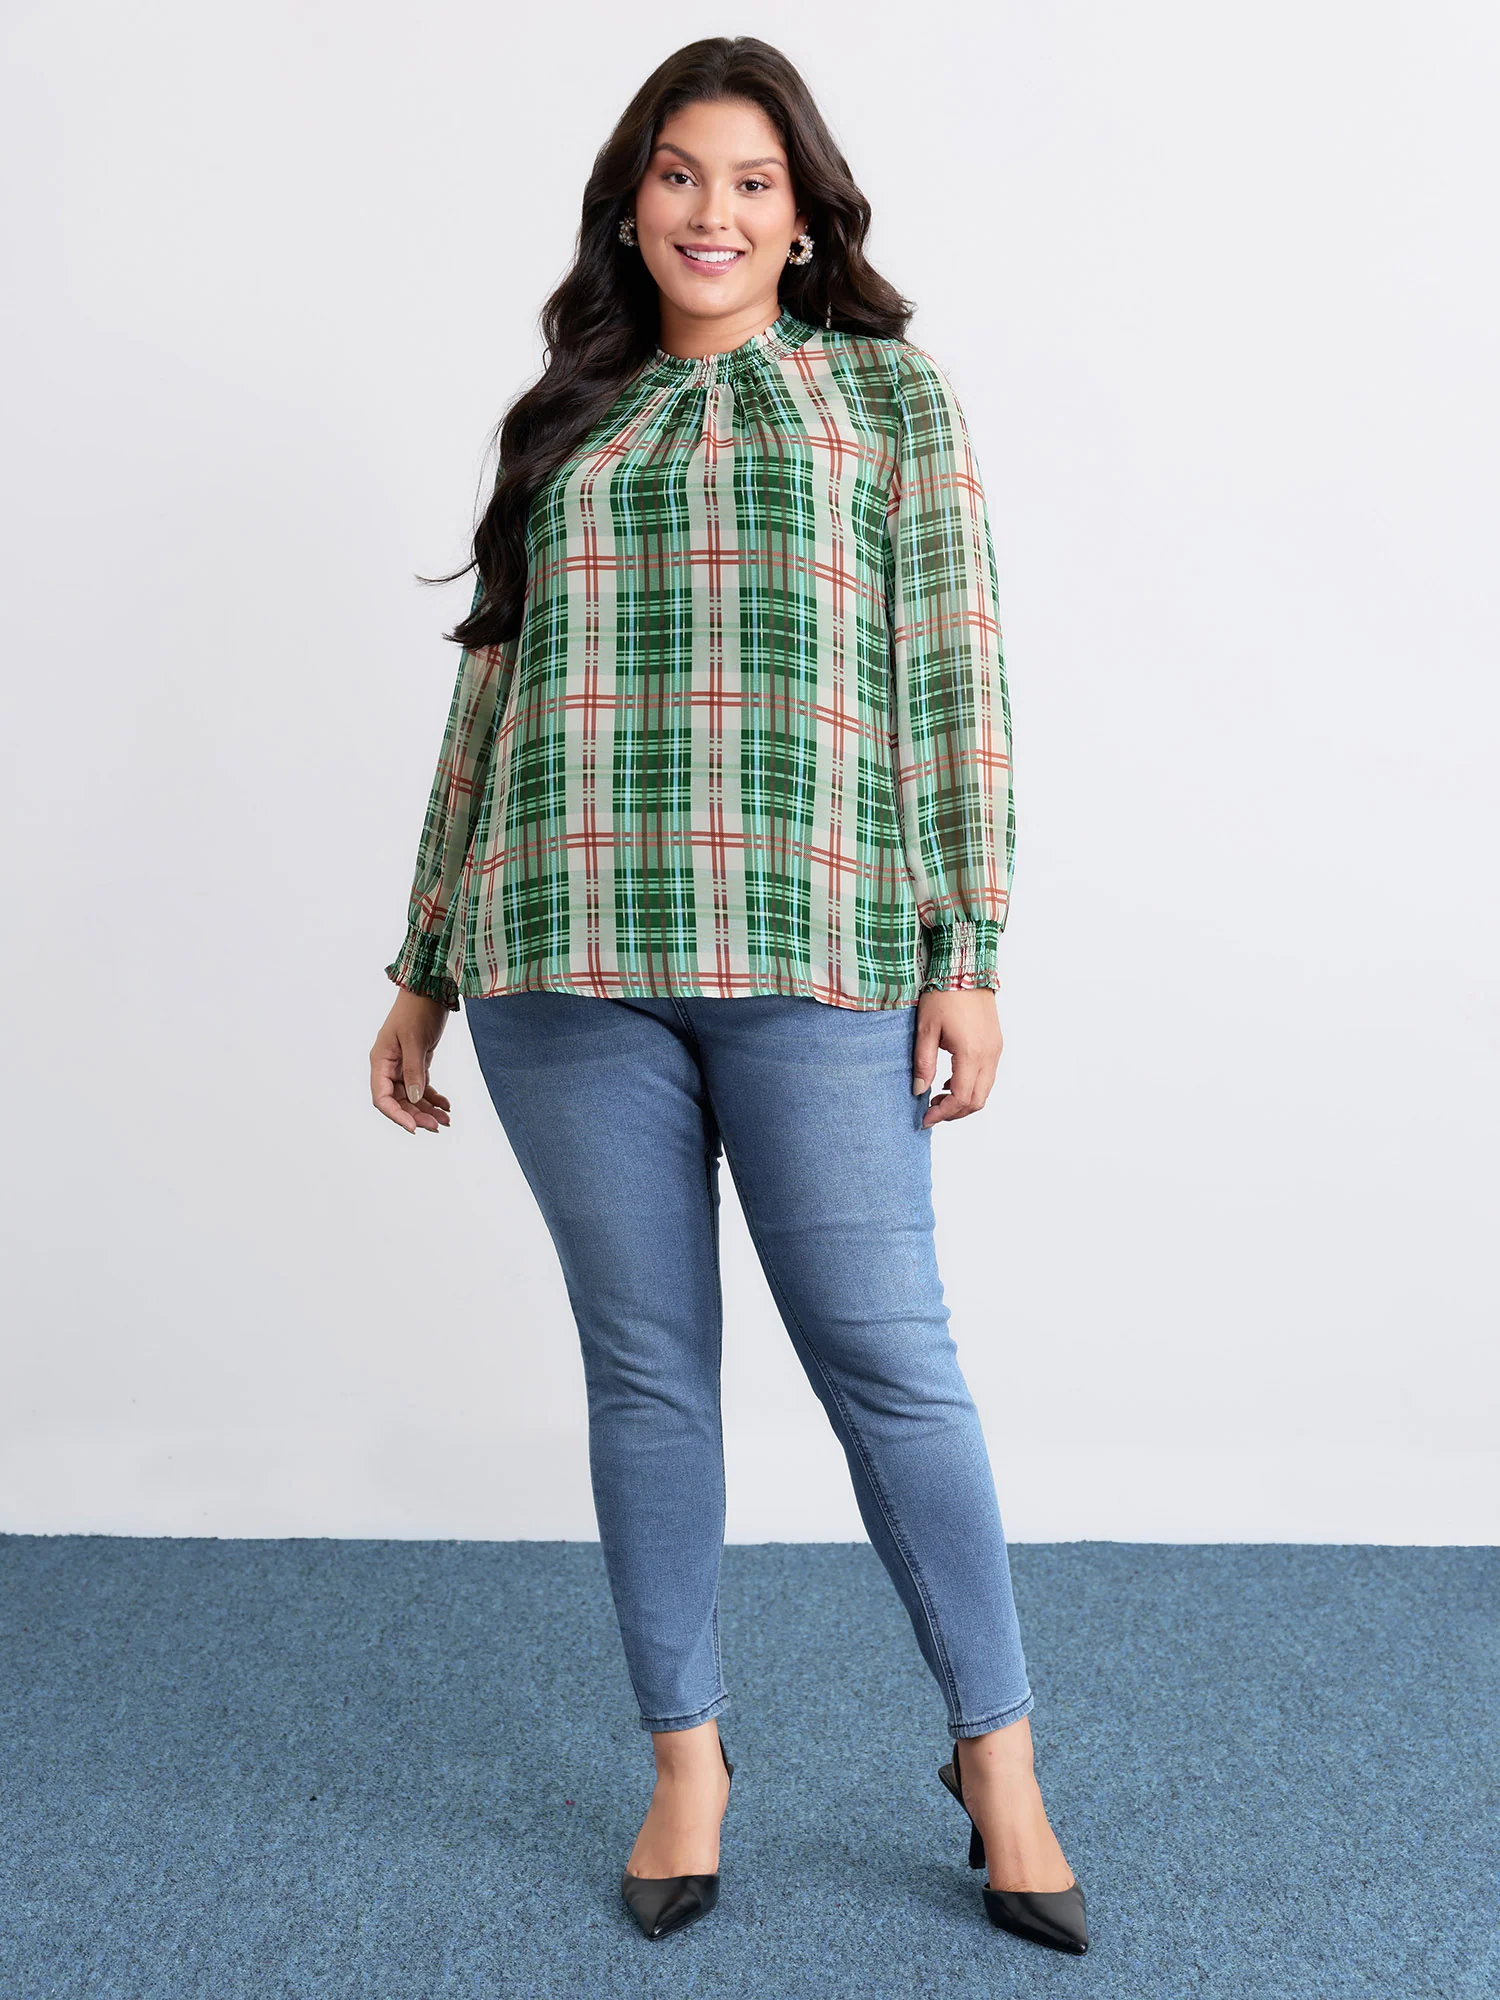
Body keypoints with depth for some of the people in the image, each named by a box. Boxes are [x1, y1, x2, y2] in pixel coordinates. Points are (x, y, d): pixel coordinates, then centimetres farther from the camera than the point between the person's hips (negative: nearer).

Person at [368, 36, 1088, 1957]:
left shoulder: (889, 392, 11)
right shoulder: (561, 425, 19)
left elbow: (953, 675, 3)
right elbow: (490, 698, 18)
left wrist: (969, 951, -5)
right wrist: (423, 969, 16)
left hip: (812, 954, -2)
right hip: (565, 958, 3)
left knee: (886, 1355, 1)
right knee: (645, 1363, 8)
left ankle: (997, 1752, 19)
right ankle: (686, 1754, 24)